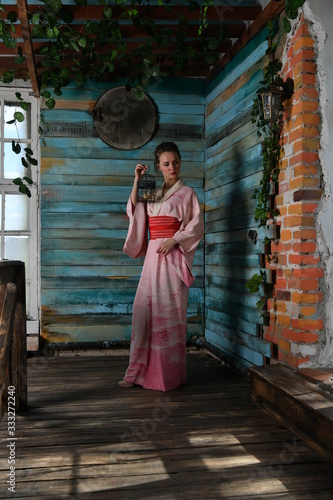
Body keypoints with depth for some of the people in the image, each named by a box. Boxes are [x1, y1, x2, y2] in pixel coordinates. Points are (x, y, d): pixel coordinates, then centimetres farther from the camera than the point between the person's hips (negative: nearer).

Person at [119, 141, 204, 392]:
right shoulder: (154, 193, 19)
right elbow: (134, 211, 8)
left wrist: (174, 240, -15)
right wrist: (137, 181, 4)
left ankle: (170, 374, 5)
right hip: (153, 256, 5)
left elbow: (197, 226, -3)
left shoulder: (186, 192, 3)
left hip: (172, 257, -5)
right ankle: (140, 371, 9)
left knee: (169, 312, -5)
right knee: (145, 309, 1)